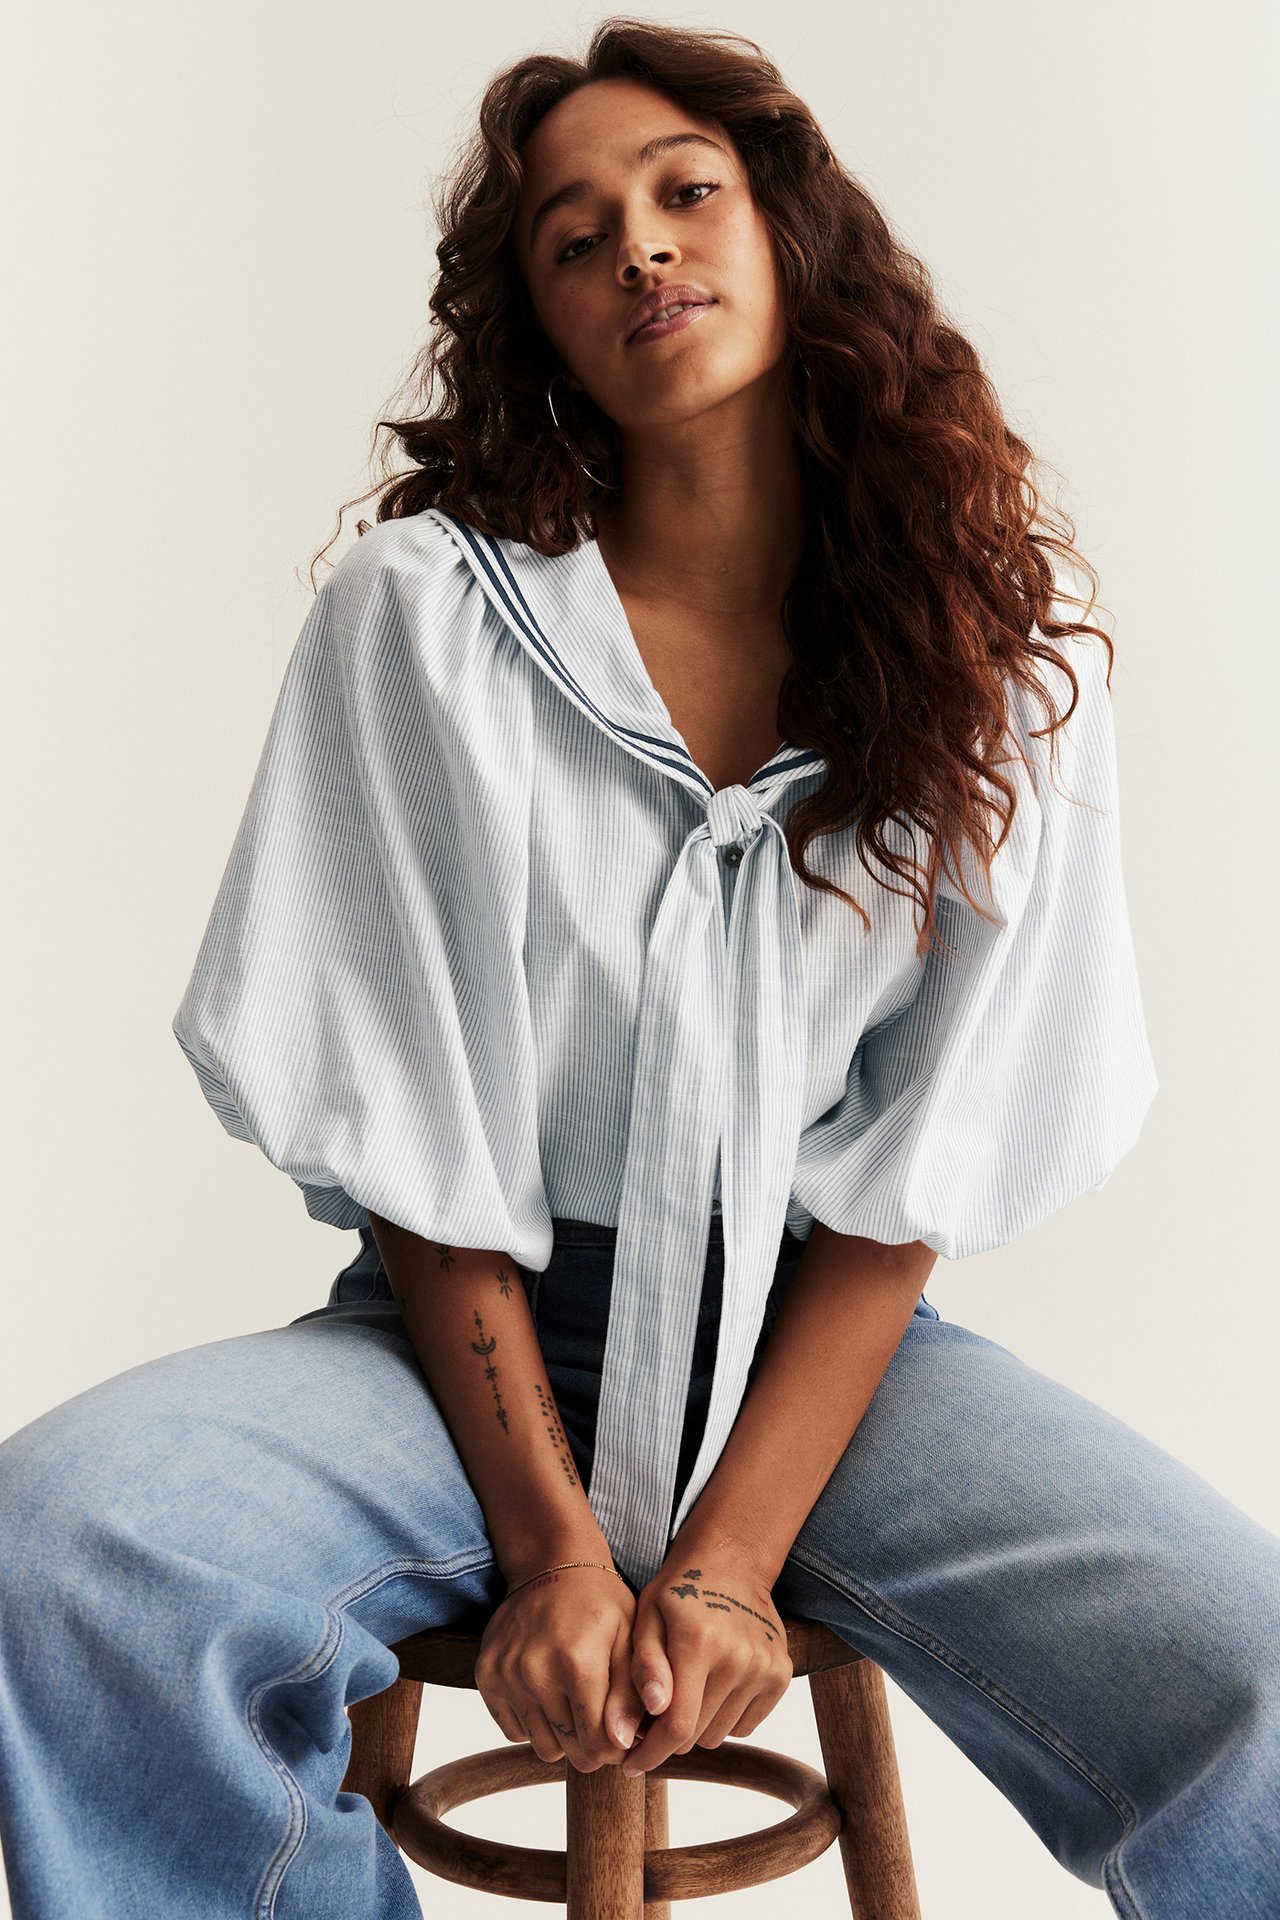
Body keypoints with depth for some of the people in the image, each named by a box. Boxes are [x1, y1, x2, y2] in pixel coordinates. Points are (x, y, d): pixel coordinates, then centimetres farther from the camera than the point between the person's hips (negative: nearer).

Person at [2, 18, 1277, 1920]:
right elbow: (409, 1141, -6)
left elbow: (917, 1177, -5)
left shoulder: (1002, 641, -2)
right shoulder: (424, 608, -6)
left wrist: (728, 1558, -14)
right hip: (483, 1333, 0)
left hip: (829, 1336, 1)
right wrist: (553, 1544, -14)